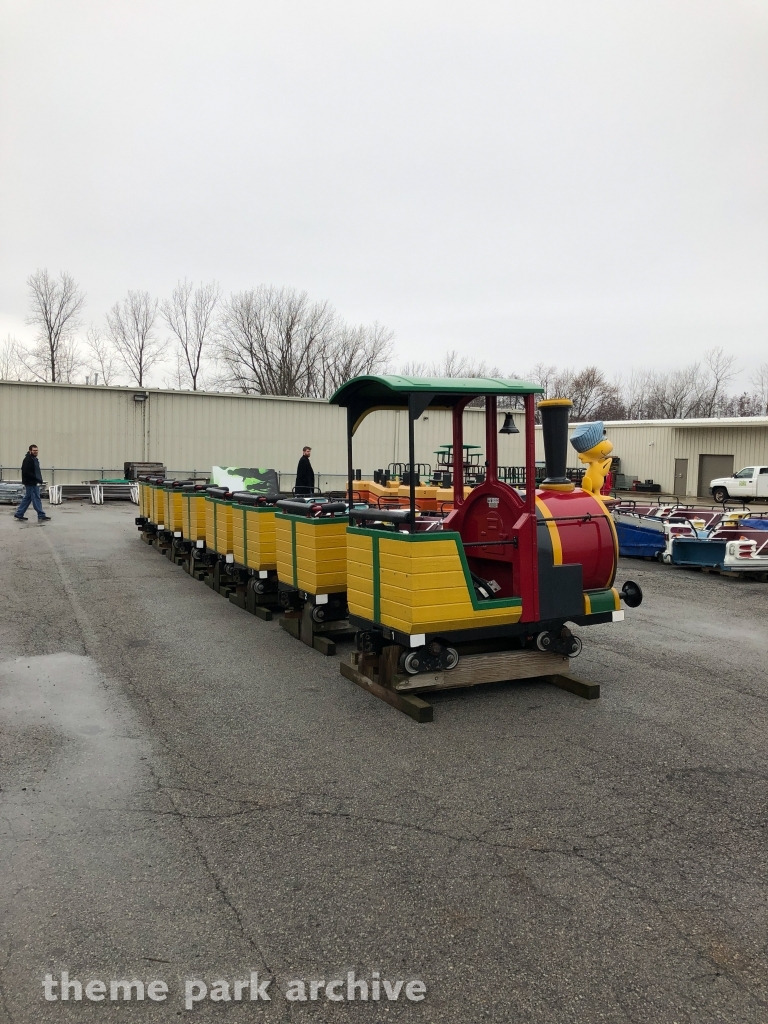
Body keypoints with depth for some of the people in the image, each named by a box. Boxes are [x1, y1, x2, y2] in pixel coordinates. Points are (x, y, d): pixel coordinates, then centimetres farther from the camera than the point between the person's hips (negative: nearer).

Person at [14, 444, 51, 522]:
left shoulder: (34, 459, 15)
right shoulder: (27, 460, -16)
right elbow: (26, 472, -23)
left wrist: (40, 479, 7)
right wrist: (37, 479, -22)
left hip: (34, 483, 10)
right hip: (30, 483, -10)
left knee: (27, 498, 14)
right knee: (36, 499, -5)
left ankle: (19, 514, 22)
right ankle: (41, 516, -1)